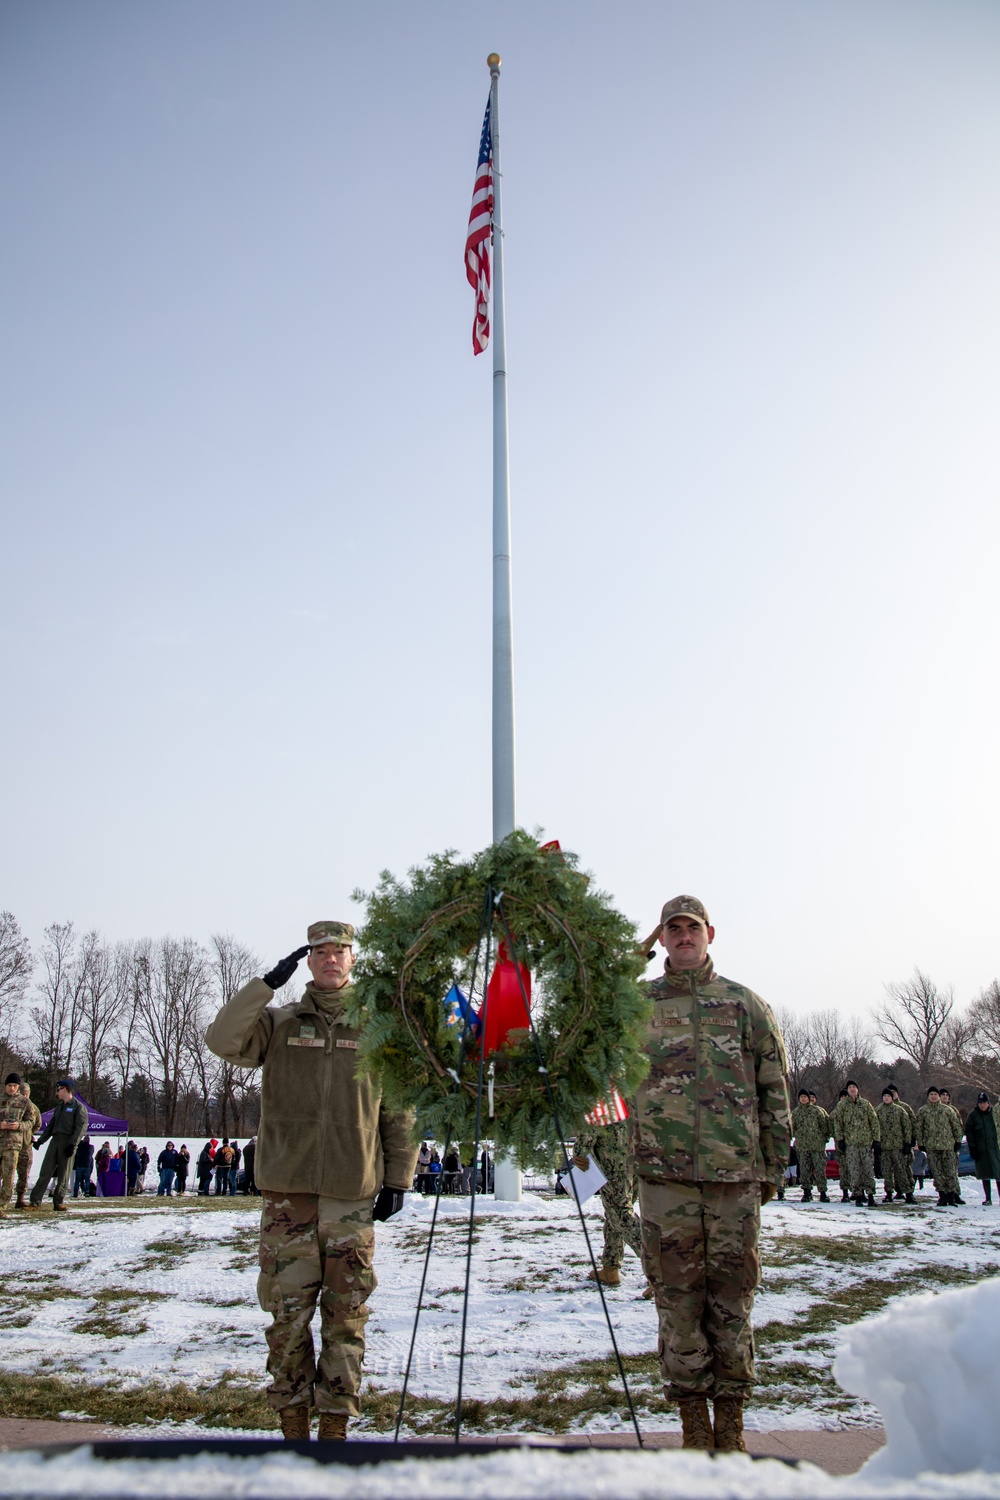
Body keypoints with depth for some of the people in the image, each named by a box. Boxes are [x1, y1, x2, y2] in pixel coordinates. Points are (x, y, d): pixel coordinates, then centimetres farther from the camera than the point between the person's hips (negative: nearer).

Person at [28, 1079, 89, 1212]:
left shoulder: (79, 1107, -2)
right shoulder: (59, 1108, 22)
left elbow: (81, 1127, -11)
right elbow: (50, 1126, 24)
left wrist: (73, 1144, -20)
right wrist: (40, 1141, 12)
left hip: (68, 1142, -6)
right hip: (55, 1140, 6)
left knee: (64, 1175, -1)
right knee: (45, 1172, 0)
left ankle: (58, 1202, 6)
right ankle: (35, 1201, 0)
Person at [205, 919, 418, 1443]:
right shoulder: (279, 1023, 8)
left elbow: (400, 1110, 10)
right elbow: (222, 1041, -10)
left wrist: (398, 1178, 4)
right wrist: (268, 983, -14)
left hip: (354, 1193, 0)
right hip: (288, 1189, 0)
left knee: (345, 1314, 3)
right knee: (288, 1311, 4)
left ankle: (335, 1423, 15)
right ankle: (292, 1423, 18)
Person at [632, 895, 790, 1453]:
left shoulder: (745, 1004, 6)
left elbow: (776, 1089, 8)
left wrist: (773, 1166, 6)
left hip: (736, 1173, 0)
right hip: (665, 1174, 0)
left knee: (733, 1295, 6)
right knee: (678, 1297, 4)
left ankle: (732, 1425, 20)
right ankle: (695, 1422, 18)